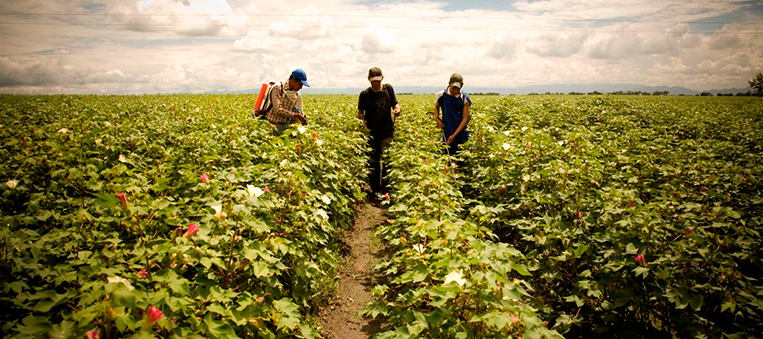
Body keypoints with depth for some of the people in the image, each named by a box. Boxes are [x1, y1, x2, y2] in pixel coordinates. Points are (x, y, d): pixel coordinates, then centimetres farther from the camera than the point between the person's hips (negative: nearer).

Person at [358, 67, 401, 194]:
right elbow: (360, 113, 3)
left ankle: (386, 188, 20)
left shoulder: (388, 89, 1)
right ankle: (374, 189, 22)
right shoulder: (365, 94, -5)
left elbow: (395, 103, 12)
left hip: (387, 132, 2)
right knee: (373, 163, 8)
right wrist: (365, 126, -13)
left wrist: (397, 109, -12)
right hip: (372, 133, -1)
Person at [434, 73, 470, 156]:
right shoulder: (442, 95, -2)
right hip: (447, 134, 1)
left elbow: (465, 119, -9)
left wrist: (454, 135, -17)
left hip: (461, 133, -1)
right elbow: (436, 106, 20)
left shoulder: (464, 98, -9)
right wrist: (437, 119, 1)